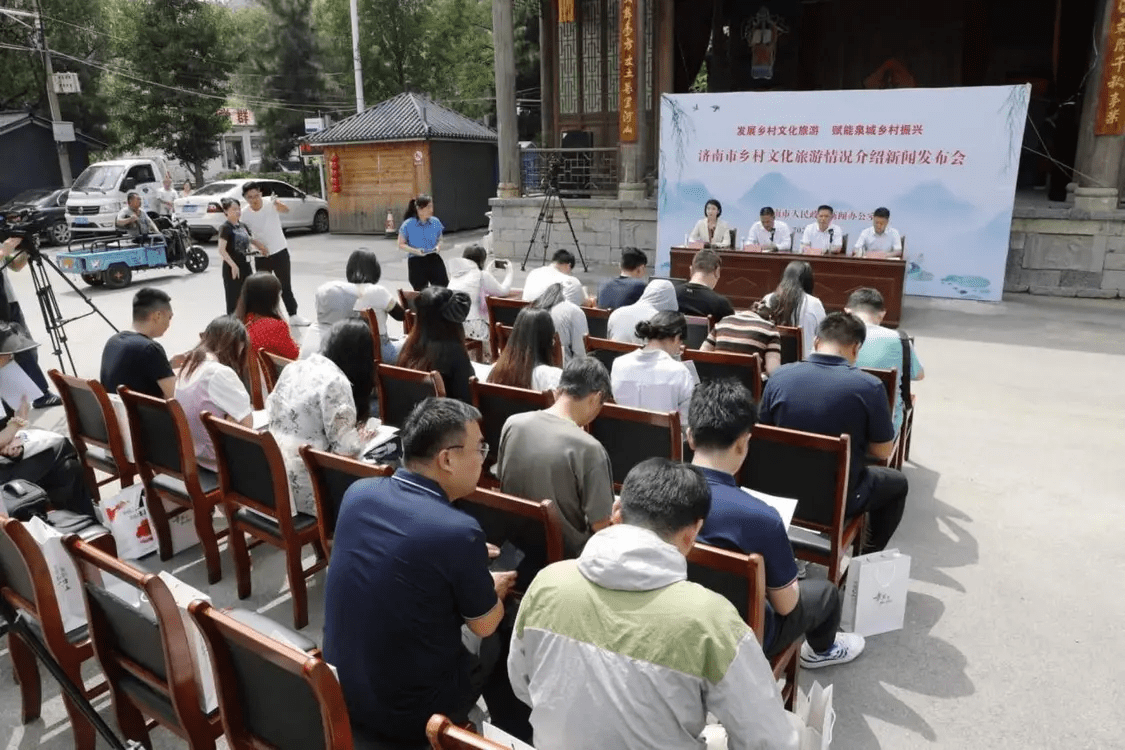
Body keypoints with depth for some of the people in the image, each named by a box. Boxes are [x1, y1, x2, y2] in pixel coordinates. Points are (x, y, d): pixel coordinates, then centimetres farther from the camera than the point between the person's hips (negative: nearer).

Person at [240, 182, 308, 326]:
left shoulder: (270, 204, -13)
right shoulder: (245, 214, -7)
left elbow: (286, 210, -34)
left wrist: (277, 203, -56)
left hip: (280, 251, -1)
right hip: (261, 256, 2)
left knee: (286, 286, 6)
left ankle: (293, 315, 13)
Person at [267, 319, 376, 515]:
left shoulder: (294, 367, 9)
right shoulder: (336, 382, -14)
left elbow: (271, 411, 20)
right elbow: (345, 449, -17)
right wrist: (360, 439, 6)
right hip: (301, 486, -8)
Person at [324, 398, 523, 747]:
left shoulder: (357, 492, -8)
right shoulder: (458, 531, -27)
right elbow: (485, 624, -9)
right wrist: (494, 589, 12)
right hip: (408, 716, -5)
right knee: (501, 639, 17)